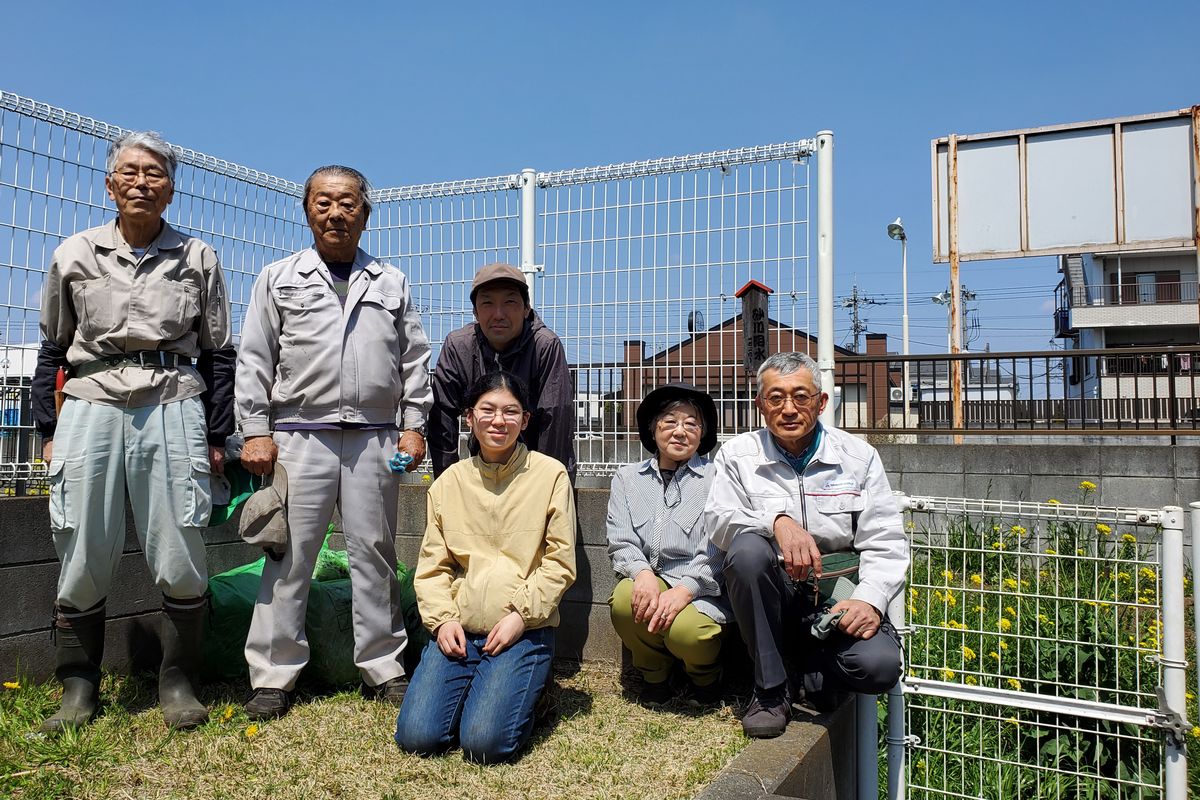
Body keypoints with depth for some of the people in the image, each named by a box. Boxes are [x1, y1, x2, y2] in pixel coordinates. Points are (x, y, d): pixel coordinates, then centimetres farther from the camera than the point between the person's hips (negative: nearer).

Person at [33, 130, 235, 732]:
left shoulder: (198, 259, 9)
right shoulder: (74, 255, 12)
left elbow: (218, 354, 10)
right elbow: (52, 349, 16)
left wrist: (217, 436, 6)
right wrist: (48, 429, 10)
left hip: (172, 408, -1)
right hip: (90, 406, 1)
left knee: (180, 559, -1)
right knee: (83, 558, 3)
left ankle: (178, 681, 15)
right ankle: (79, 685, 20)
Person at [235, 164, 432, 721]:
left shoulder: (392, 283, 14)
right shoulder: (279, 279, 10)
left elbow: (414, 360, 13)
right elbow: (254, 362, 6)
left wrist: (413, 425, 3)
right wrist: (256, 432, -2)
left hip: (375, 439, 1)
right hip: (300, 437, -1)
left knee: (374, 554, 6)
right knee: (289, 555, 1)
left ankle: (382, 666, 16)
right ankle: (273, 676, 11)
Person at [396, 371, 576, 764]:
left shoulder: (551, 474, -1)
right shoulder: (449, 482, 8)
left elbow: (560, 562, -2)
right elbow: (432, 565, 9)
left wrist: (520, 615, -11)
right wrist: (442, 618, -6)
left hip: (524, 631, -3)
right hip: (458, 631, 3)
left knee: (485, 742, -18)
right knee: (416, 736, -11)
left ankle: (521, 692, 14)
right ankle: (473, 689, 18)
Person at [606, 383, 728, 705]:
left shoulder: (716, 478, 0)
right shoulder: (627, 478, 12)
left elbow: (715, 552, -8)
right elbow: (620, 542, 3)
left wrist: (685, 590, -23)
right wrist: (642, 572, -19)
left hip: (700, 589, -2)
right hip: (647, 580, 3)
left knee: (686, 630, -32)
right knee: (625, 600, -31)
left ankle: (704, 675, 9)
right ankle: (654, 673, 3)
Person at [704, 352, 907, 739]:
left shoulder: (859, 457, 5)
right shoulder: (738, 454, 4)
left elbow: (884, 543, 1)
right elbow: (717, 520, -10)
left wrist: (870, 599, -18)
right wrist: (777, 520, -30)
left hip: (836, 595, 0)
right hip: (771, 594, 0)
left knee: (879, 666, -28)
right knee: (747, 550, -33)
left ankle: (813, 663, 10)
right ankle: (771, 690, -14)